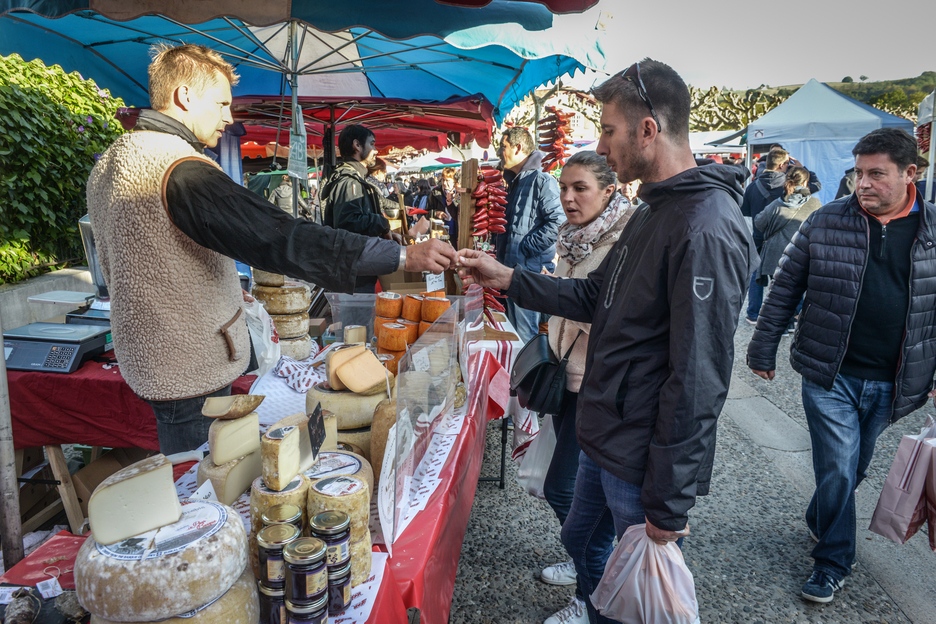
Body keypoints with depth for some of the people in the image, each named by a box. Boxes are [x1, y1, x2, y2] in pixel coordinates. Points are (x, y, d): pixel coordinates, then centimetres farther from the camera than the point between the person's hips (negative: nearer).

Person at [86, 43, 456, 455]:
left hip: (142, 355, 10)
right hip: (189, 369, -10)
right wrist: (402, 256, -32)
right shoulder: (182, 171, -25)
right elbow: (279, 240, -33)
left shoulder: (107, 162, 9)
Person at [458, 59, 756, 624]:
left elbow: (699, 381, -26)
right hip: (606, 440, 10)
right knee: (582, 541, 27)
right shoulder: (655, 210, 9)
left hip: (646, 464, -9)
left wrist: (671, 503, -20)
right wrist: (506, 277, 8)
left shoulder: (707, 230, -25)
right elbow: (597, 296, 15)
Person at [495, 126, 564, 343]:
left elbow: (557, 223, -22)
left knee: (526, 338, -4)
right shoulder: (514, 182, 18)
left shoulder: (542, 181, -12)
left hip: (529, 270, -10)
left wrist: (524, 248, -18)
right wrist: (499, 245, 15)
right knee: (512, 333, 17)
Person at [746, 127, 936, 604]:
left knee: (853, 470, 18)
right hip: (829, 377, -2)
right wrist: (763, 350, 0)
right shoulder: (826, 221, -5)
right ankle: (833, 563, 21)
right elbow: (784, 289, 0)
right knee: (838, 471, 1)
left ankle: (820, 520, 45)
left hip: (890, 384, 2)